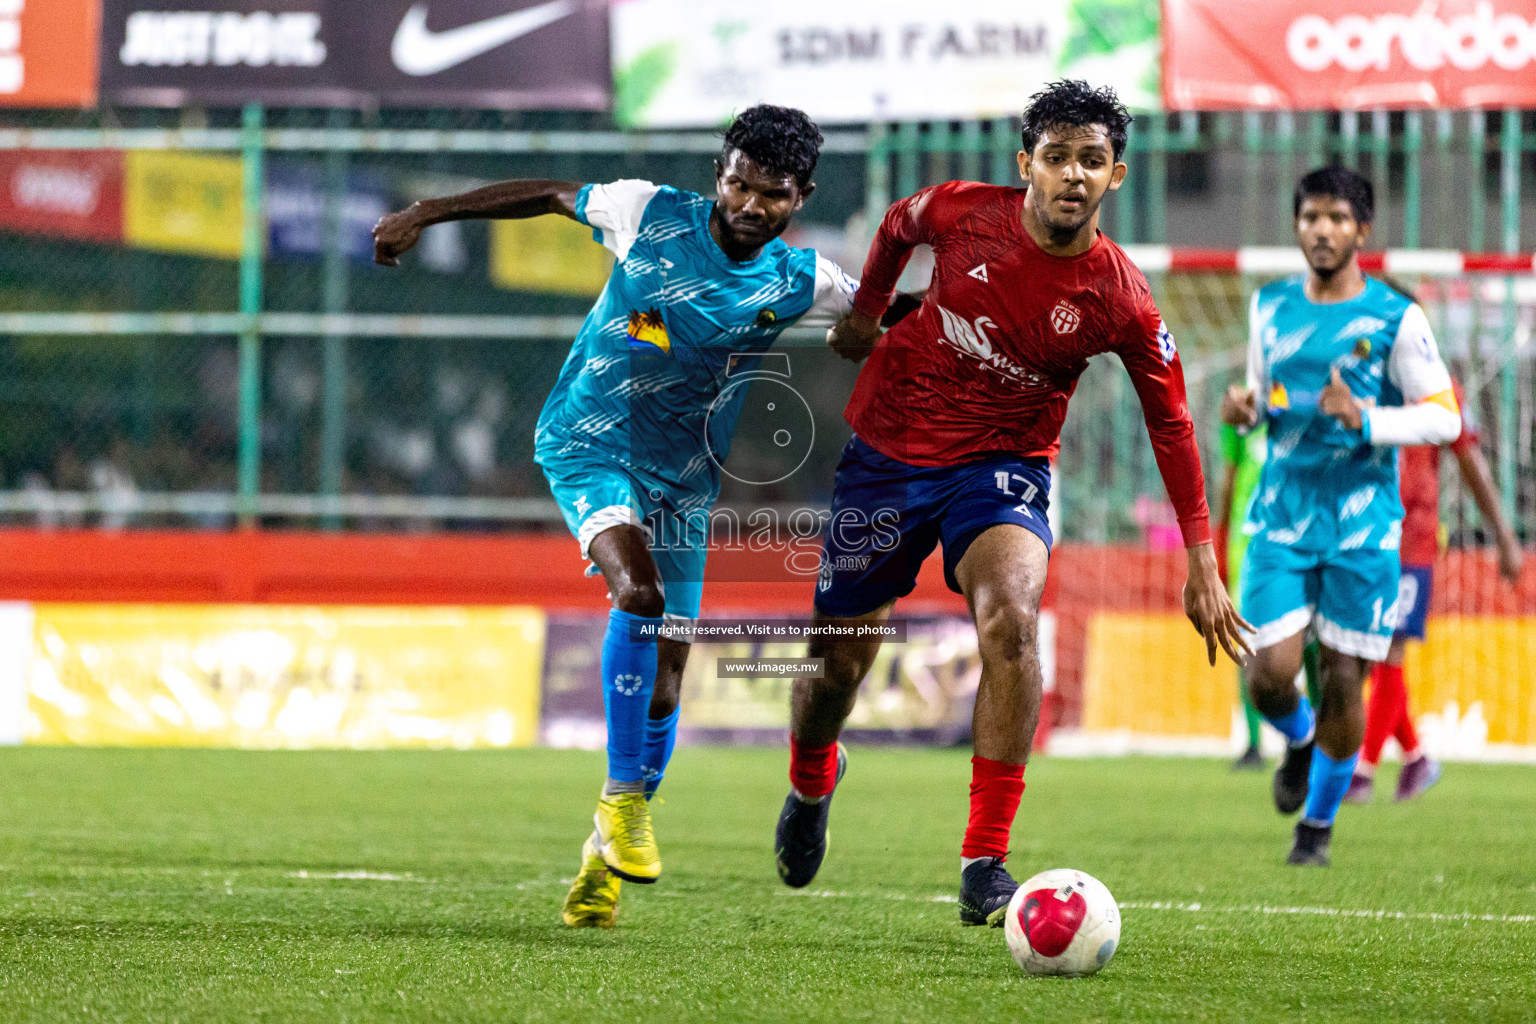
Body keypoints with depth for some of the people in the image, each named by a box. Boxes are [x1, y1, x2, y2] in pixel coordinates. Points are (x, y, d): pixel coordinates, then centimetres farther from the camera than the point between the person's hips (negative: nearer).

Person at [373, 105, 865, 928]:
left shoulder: (799, 284, -6)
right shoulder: (650, 215, -10)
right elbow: (550, 195, 4)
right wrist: (427, 214, 6)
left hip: (682, 481, 3)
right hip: (588, 443, -3)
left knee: (662, 679, 0)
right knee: (639, 588, -31)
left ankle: (603, 859, 20)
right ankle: (623, 798, -21)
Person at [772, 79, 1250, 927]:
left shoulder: (1120, 300, -16)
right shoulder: (962, 213, -15)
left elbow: (1169, 423, -5)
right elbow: (897, 229, 10)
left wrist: (1202, 564, -7)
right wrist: (864, 314, 18)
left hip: (1004, 466, -1)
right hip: (888, 448, 1)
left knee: (1011, 618, -31)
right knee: (836, 660, 9)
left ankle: (985, 861, -25)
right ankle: (810, 782, 47)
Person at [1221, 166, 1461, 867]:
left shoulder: (1396, 319, -4)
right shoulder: (1270, 307, 8)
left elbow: (1444, 417, -5)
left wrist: (1364, 420, -20)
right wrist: (1244, 409, -3)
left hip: (1364, 526, -2)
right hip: (1281, 519, 3)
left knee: (1343, 679, -1)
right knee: (1270, 673, -8)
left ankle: (1319, 823, 18)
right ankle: (1300, 743, 28)